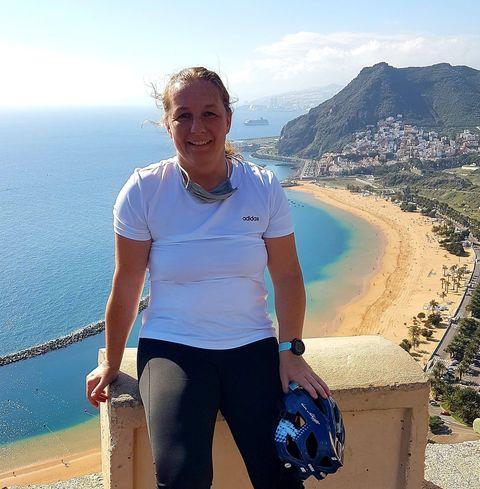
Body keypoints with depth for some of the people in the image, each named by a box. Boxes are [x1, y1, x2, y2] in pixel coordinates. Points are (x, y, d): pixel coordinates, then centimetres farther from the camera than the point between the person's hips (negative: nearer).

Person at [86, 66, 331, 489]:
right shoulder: (143, 191, -7)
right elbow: (126, 287, -1)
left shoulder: (264, 189, -2)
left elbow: (287, 277, 3)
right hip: (172, 346, -1)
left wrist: (291, 351, -4)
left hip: (252, 344, 2)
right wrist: (112, 363, 8)